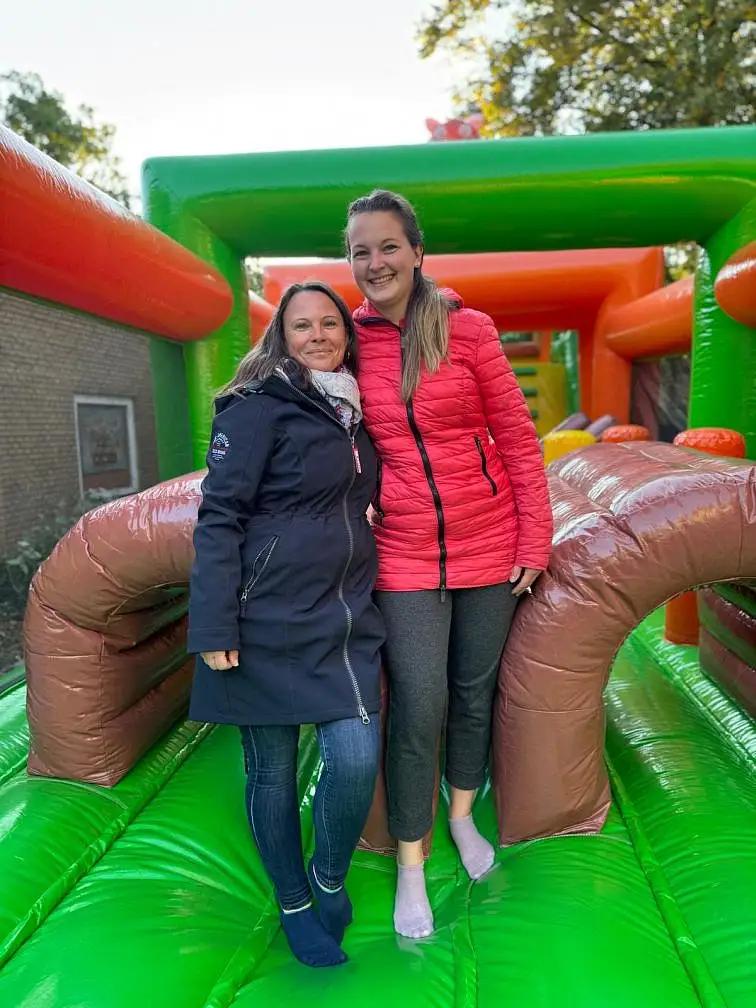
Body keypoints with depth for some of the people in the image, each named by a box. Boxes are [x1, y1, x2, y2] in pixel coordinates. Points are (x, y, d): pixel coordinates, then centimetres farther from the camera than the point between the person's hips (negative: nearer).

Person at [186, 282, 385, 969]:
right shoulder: (258, 407, -8)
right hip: (270, 622, -5)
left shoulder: (354, 412, 13)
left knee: (358, 760, -5)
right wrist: (214, 628, -15)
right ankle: (295, 905, 34)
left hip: (346, 620, 5)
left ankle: (331, 877, 26)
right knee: (273, 771, 8)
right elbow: (219, 519, -11)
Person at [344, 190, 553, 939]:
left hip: (487, 545, 1)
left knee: (474, 692, 16)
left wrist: (534, 543, -4)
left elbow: (518, 440, -3)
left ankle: (462, 814, 43)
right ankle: (410, 866, 24)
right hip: (404, 555, 0)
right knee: (418, 710, 1)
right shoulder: (348, 342, 0)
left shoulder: (468, 329, -5)